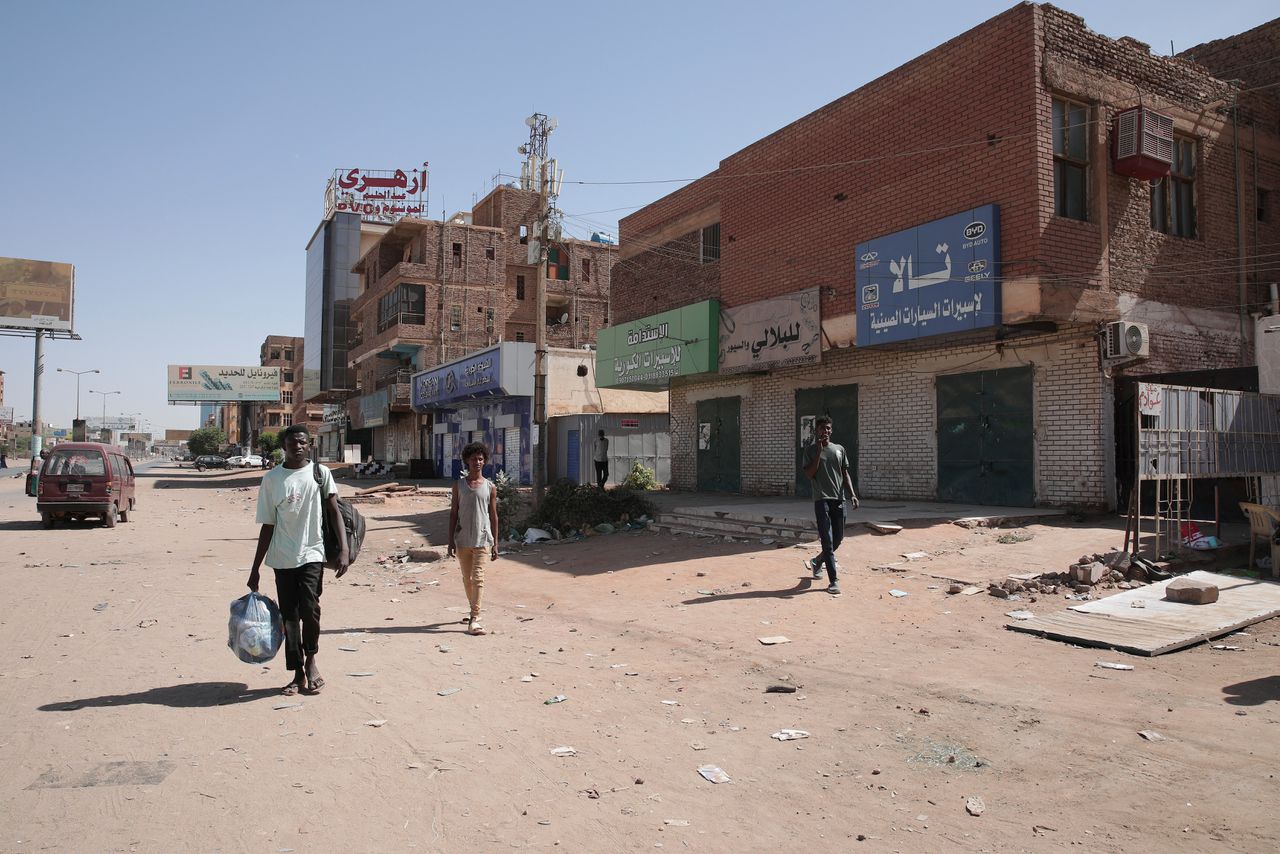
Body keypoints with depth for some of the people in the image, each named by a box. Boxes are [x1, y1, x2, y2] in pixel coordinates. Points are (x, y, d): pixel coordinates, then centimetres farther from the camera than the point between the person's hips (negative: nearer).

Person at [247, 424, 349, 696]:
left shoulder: (321, 473, 2)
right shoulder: (271, 479, 5)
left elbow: (334, 512, -1)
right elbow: (268, 526, 8)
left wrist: (343, 549, -13)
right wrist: (255, 568, 8)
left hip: (312, 553, -2)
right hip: (282, 558, 2)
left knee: (309, 606, -18)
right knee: (289, 616, 6)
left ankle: (311, 659, 6)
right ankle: (299, 675, 17)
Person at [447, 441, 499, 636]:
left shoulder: (490, 487, 3)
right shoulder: (459, 485, 5)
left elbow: (493, 516, 6)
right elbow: (453, 514, 5)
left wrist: (495, 543, 3)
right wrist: (451, 541, -2)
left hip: (482, 540, -2)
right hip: (463, 540, 2)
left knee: (478, 578, -11)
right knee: (467, 579, 13)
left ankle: (474, 620, -13)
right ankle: (474, 611, 32)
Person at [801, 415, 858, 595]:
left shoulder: (839, 449, 12)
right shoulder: (810, 451, 2)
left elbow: (845, 474, 13)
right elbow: (809, 474, -10)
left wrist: (852, 494, 1)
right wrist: (818, 451, -13)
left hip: (839, 499, 4)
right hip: (822, 499, -4)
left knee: (838, 539, 11)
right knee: (828, 541, -8)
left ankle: (817, 562, 37)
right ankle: (834, 581, -7)